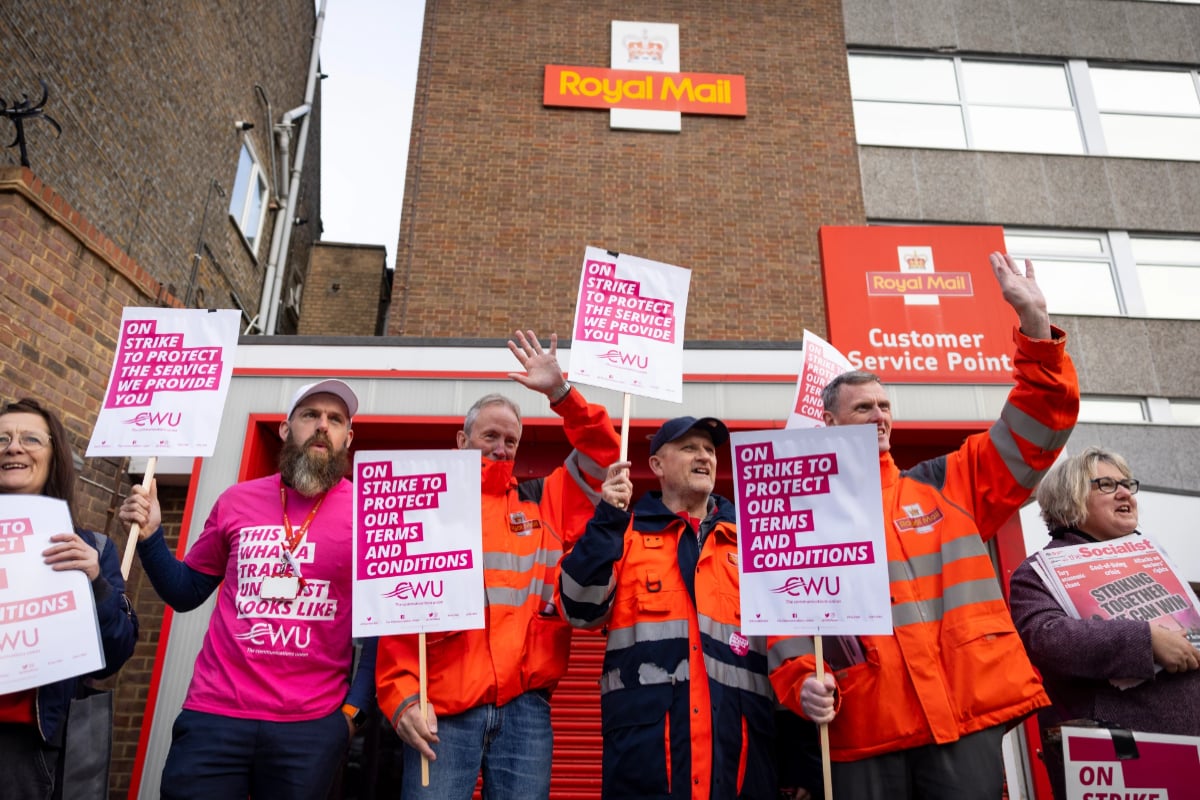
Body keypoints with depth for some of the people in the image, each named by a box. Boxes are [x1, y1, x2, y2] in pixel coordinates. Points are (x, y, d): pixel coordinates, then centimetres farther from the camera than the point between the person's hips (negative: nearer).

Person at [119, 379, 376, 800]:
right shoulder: (237, 500, 4)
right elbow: (186, 593, 14)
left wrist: (355, 706, -4)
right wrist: (150, 537, -1)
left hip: (312, 724, -1)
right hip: (215, 715, 2)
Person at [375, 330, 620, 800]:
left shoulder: (544, 504, 14)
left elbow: (603, 454, 11)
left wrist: (560, 392, 2)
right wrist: (401, 693, -8)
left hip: (525, 707, 2)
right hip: (443, 710, -1)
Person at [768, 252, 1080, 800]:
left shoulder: (948, 484, 13)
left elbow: (1037, 426, 7)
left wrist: (1033, 320, -2)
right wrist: (803, 684, -14)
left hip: (967, 719, 1)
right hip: (864, 735, -1)